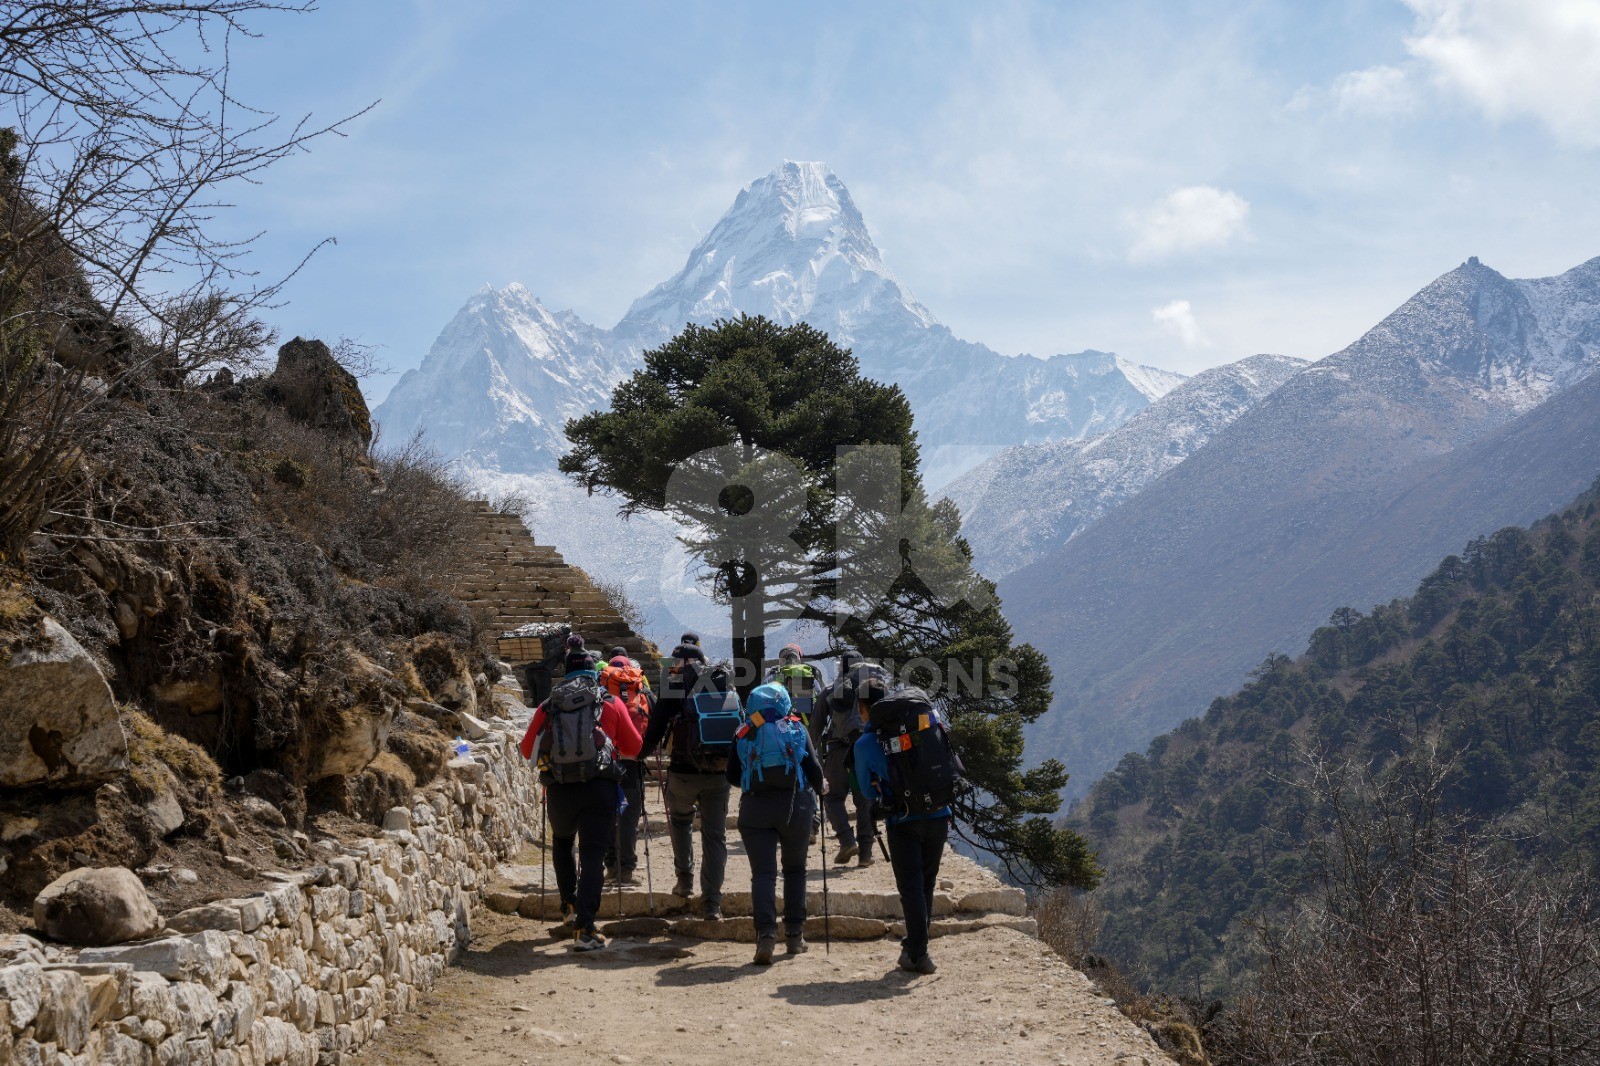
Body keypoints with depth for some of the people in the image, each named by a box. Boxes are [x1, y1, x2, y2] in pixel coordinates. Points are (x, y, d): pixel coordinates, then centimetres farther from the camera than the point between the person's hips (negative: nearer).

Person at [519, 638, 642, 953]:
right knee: (593, 855, -2)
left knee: (562, 843, 28)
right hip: (600, 788, -2)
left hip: (559, 789, 2)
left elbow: (528, 749, 15)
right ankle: (585, 927, -12)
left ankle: (570, 904, 26)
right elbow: (634, 748, 11)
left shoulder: (548, 706, 9)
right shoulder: (611, 703, 7)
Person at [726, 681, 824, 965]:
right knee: (795, 869, 16)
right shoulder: (797, 729, 5)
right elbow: (814, 769, -2)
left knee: (763, 873, -2)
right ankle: (794, 935, 16)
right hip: (795, 804, 0)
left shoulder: (743, 734, 7)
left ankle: (766, 934, -19)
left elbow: (732, 776, 7)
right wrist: (816, 791, 18)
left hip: (755, 806, 0)